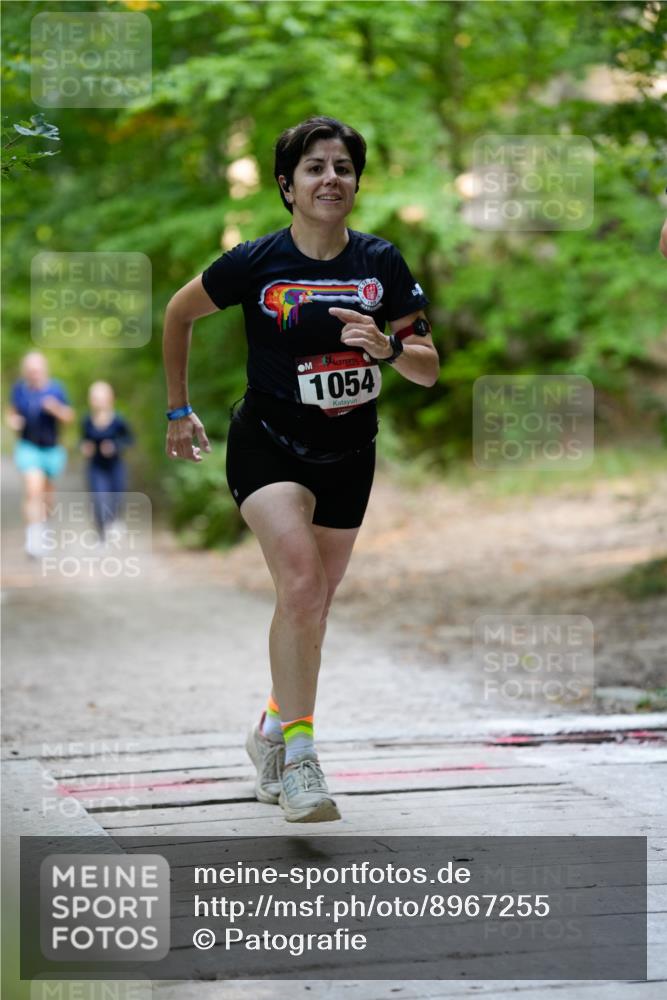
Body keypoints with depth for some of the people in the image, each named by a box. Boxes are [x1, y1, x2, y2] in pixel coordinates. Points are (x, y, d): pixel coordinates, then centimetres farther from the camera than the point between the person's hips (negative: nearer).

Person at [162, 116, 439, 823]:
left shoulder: (381, 262, -6)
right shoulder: (256, 262, -13)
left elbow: (428, 370, -3)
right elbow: (178, 313, 5)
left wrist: (387, 346, -25)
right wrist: (179, 410, 9)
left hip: (349, 452, 4)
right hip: (267, 442, -4)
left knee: (313, 604, 13)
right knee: (301, 579, -25)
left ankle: (272, 732, 36)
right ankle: (298, 755, -19)